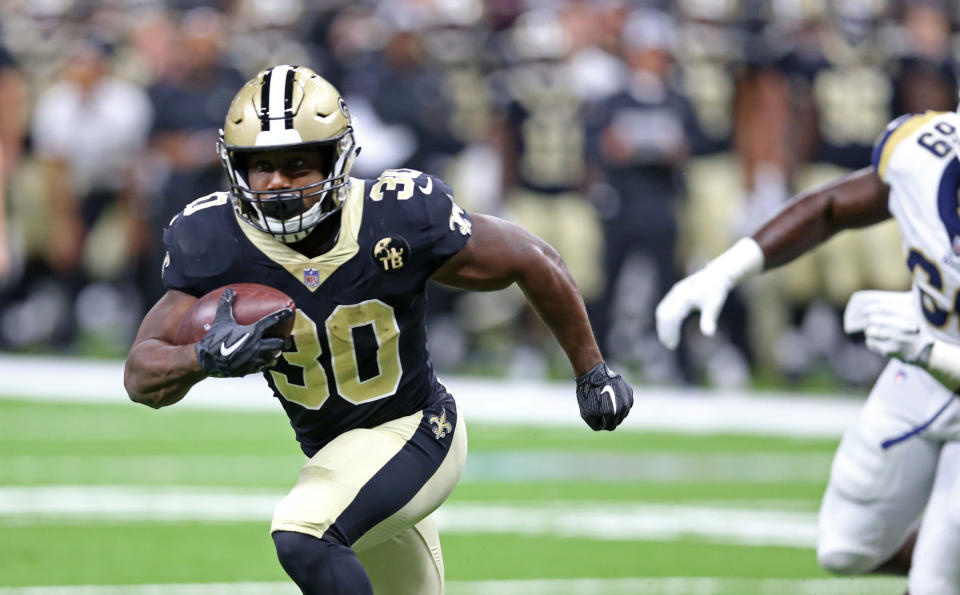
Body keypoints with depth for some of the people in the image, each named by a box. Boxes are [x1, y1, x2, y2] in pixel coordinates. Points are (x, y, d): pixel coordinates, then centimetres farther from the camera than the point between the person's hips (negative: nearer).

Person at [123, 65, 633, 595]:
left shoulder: (399, 219, -23)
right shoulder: (214, 243, -17)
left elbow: (533, 263, -8)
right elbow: (142, 377, -17)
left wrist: (590, 370, 4)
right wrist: (206, 357, -41)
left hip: (417, 432, -5)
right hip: (332, 453, 5)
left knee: (301, 535, -30)